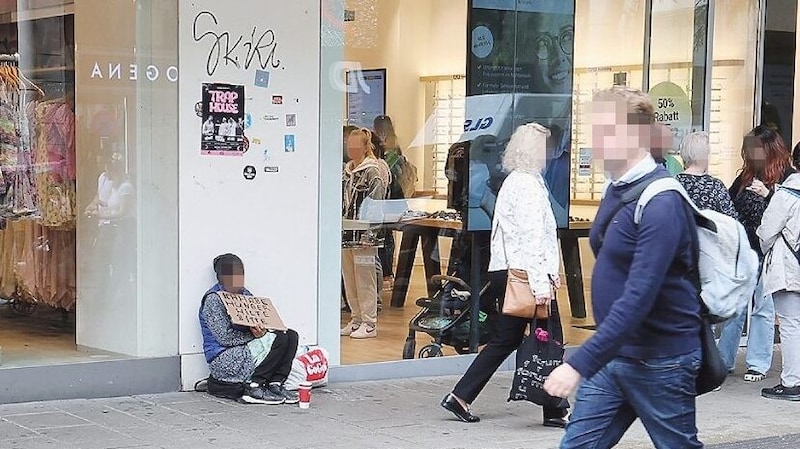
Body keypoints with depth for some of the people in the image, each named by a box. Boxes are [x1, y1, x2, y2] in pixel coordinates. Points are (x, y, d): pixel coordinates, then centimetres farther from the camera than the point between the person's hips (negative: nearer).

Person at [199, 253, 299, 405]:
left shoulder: (244, 294, 16)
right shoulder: (213, 299, -10)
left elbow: (259, 321, 13)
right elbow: (225, 338, -18)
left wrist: (262, 330, -11)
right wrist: (254, 334, -16)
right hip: (223, 361, -8)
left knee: (291, 336, -6)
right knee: (279, 339, -22)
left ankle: (275, 384, -12)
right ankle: (253, 387, -19)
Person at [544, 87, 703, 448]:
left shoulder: (661, 203, -21)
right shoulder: (617, 188, 7)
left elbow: (638, 298, -28)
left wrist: (580, 363, -30)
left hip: (659, 360, -8)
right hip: (612, 352, 8)